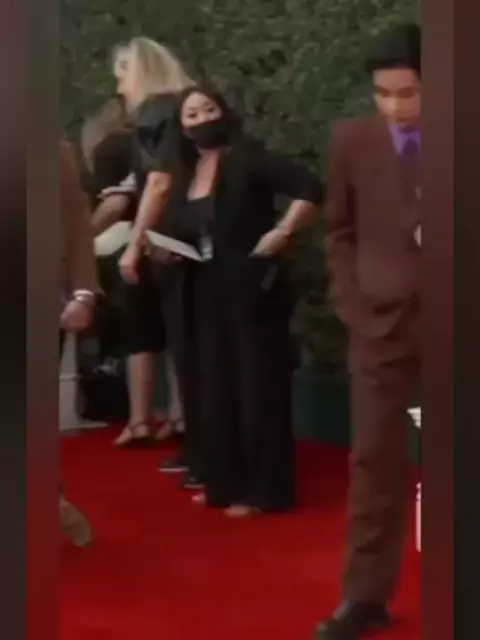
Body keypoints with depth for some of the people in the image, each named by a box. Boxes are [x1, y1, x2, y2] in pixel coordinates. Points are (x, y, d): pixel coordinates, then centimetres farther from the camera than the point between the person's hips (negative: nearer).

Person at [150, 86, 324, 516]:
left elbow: (310, 188, -15)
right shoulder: (183, 174, 12)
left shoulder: (249, 159, -8)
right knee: (210, 390, 11)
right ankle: (222, 482, 22)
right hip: (199, 300, 7)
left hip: (249, 293, -7)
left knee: (255, 389, -1)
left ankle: (260, 489, 5)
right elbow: (174, 233, 19)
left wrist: (281, 232, -20)